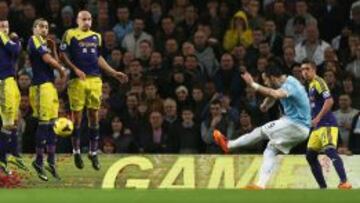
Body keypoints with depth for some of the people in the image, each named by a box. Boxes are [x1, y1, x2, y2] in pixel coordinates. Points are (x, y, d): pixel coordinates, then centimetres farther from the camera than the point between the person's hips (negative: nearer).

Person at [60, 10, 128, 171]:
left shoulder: (96, 36, 17)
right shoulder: (70, 35, 1)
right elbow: (63, 55, -3)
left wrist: (114, 73, 20)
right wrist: (75, 69, -16)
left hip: (95, 79, 4)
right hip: (77, 80, -4)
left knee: (94, 116, 4)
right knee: (76, 116, 1)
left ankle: (93, 152, 12)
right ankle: (76, 152, 12)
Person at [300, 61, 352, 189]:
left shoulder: (318, 82, -9)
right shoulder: (311, 85, 20)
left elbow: (329, 101, -21)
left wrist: (318, 118, -23)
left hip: (327, 124, -10)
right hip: (317, 126, 10)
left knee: (330, 150, -25)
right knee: (310, 155, 11)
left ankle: (344, 183, -37)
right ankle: (323, 187, 15)